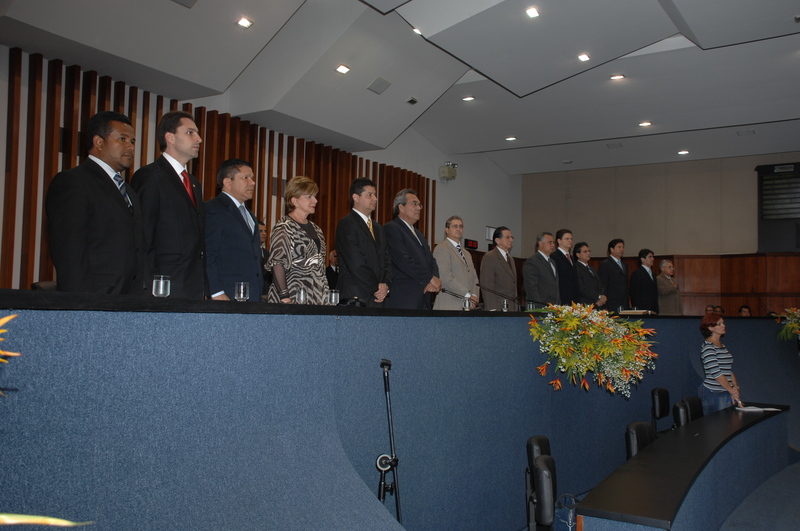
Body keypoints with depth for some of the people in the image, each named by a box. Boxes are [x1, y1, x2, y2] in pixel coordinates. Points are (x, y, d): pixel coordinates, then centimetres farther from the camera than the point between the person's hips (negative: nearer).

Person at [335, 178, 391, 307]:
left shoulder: (378, 228, 22)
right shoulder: (346, 224, -5)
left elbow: (386, 260, 17)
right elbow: (356, 264, -12)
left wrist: (386, 284, -1)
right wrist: (376, 289, -10)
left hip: (378, 297, 7)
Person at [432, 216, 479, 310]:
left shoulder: (467, 254, 26)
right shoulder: (441, 248, -2)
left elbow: (474, 278, 21)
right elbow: (446, 278, -13)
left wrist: (474, 296, 1)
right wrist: (467, 295, -11)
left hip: (468, 306, 7)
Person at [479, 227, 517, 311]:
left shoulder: (511, 259, 22)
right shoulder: (489, 257, -6)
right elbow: (486, 286, -13)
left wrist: (516, 307, 15)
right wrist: (492, 309, -19)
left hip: (512, 309, 8)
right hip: (497, 309, -7)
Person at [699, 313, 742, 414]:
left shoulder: (722, 345, 15)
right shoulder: (707, 347, -12)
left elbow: (730, 370, 14)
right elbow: (716, 373, -18)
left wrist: (735, 387, -1)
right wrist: (732, 391, -15)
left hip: (726, 393, 8)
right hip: (713, 394, -8)